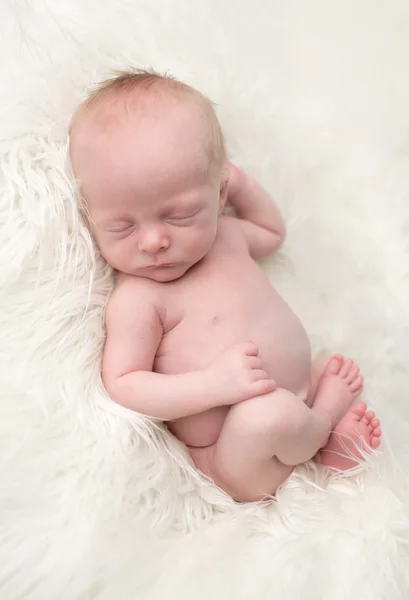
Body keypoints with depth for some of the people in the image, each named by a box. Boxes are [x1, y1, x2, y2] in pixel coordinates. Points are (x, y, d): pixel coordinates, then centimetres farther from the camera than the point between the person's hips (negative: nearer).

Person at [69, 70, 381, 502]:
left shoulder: (225, 234, 1)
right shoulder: (135, 301, -23)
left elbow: (272, 233, 23)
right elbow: (121, 385, -26)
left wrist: (241, 182, 7)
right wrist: (214, 383, -36)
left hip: (300, 387, 8)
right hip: (234, 455, -7)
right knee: (267, 414, -36)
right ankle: (324, 424, -4)